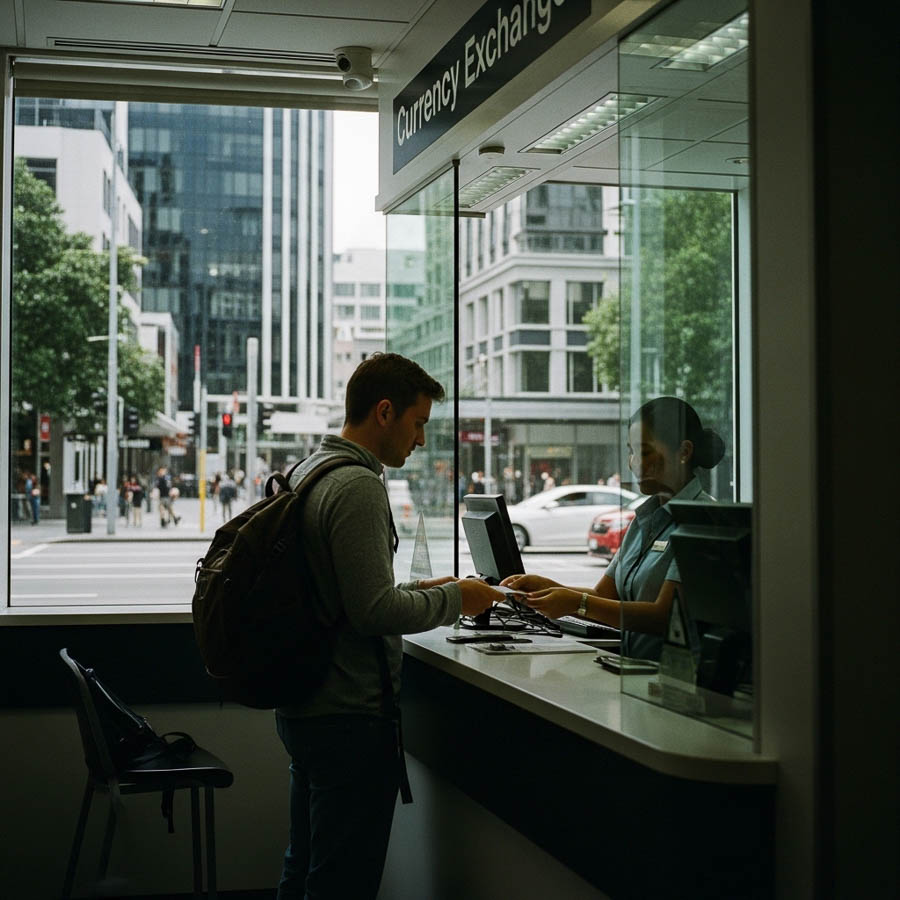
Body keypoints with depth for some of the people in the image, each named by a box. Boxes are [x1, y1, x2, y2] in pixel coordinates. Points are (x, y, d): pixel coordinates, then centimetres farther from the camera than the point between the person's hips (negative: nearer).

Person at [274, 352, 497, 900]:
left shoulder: (308, 471, 12)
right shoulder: (358, 486, -19)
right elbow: (373, 612, -23)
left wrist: (418, 591, 14)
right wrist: (453, 600, -9)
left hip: (302, 706, 10)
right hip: (350, 716, -10)